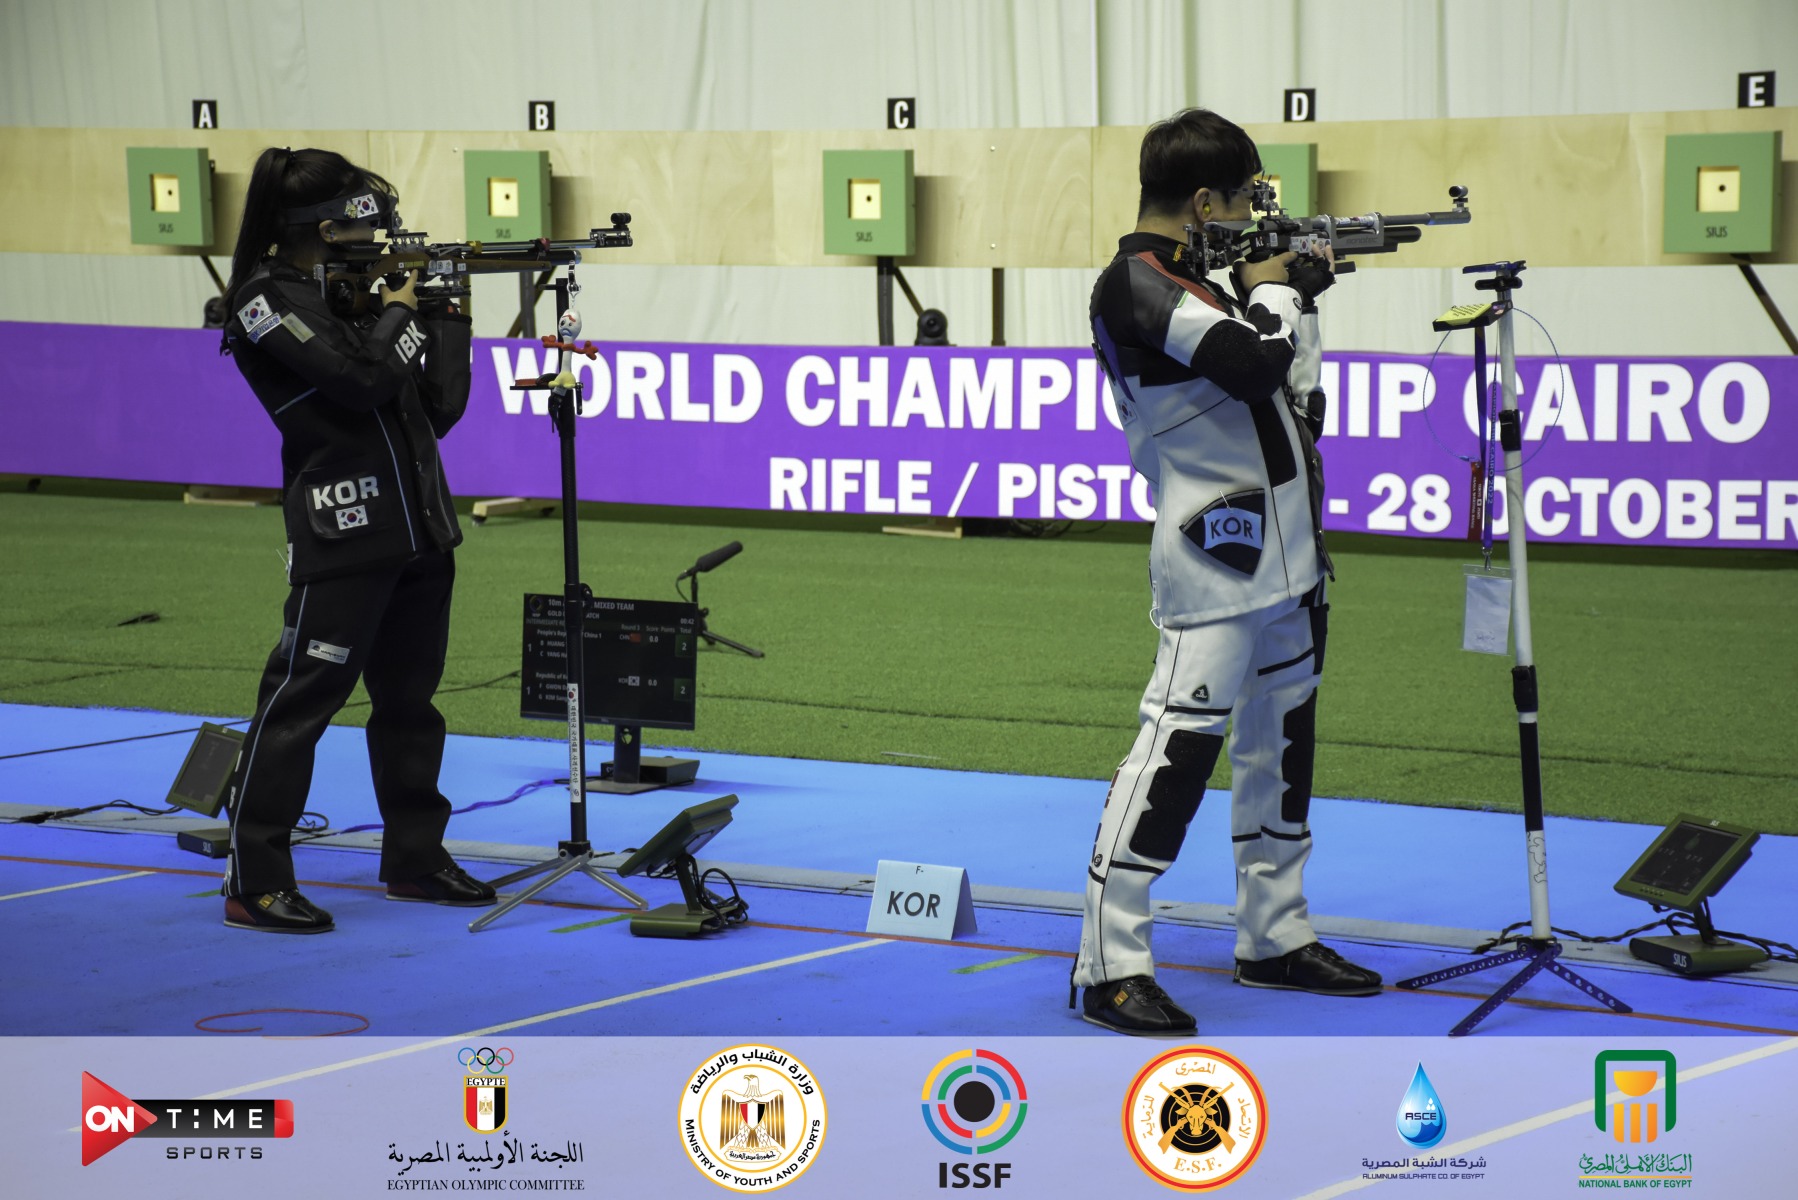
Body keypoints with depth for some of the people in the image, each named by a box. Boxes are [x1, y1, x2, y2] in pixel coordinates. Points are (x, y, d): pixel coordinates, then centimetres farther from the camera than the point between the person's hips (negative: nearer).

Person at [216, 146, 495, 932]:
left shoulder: (353, 295, 16)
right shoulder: (271, 301, -7)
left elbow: (441, 407, 15)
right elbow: (361, 378, -20)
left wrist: (446, 317, 9)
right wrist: (399, 311, -4)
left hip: (418, 528, 8)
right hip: (343, 536, -8)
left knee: (409, 697, 14)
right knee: (301, 697, -7)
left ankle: (414, 859, 24)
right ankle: (254, 883, -5)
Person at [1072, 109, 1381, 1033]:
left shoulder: (1197, 276, 15)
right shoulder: (1136, 284, -14)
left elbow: (1284, 387, 23)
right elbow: (1251, 362, -27)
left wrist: (1296, 293, 12)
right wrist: (1273, 289, -8)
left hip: (1281, 557, 10)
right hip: (1215, 566, -10)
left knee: (1281, 740, 15)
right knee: (1180, 743, -13)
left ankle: (1275, 939, 26)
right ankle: (1110, 966, -11)